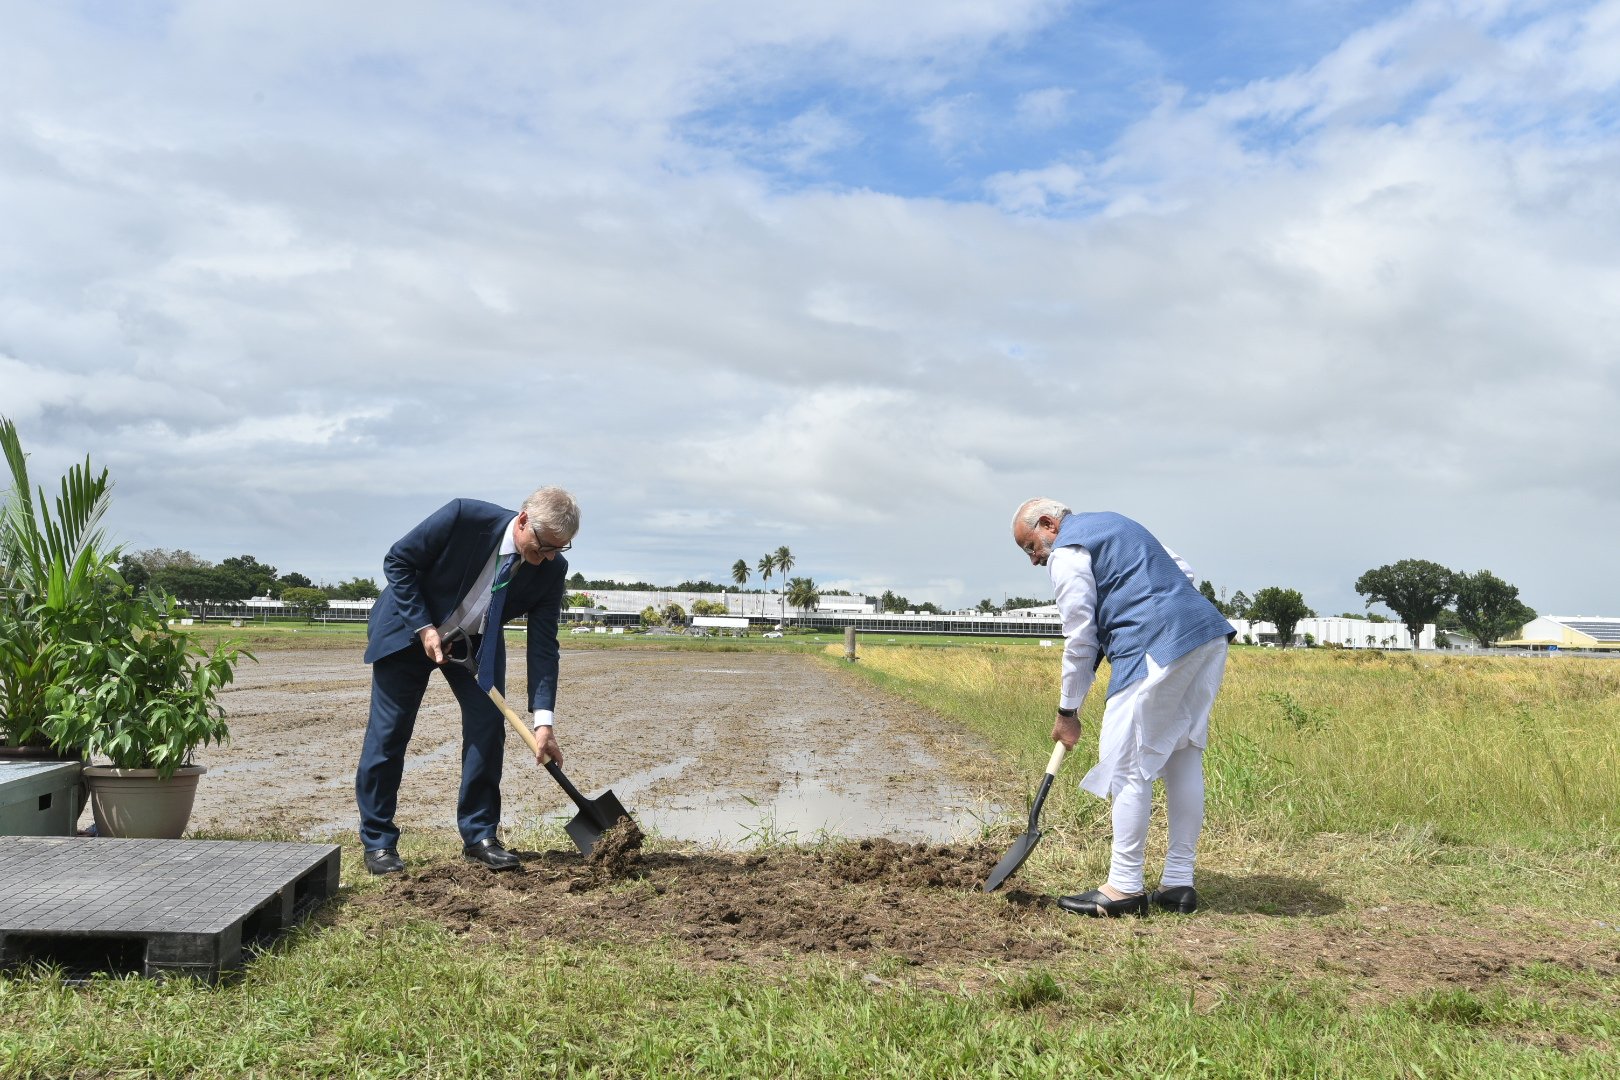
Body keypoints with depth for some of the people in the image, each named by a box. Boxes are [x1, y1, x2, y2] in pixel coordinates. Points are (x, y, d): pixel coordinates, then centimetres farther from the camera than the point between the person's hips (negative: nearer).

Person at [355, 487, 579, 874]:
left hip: (475, 644, 3)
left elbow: (543, 645, -18)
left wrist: (544, 720, -26)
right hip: (408, 629, -3)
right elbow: (398, 561, -18)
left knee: (488, 726, -7)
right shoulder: (464, 517, -31)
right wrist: (424, 628, -22)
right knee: (388, 733, -3)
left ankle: (479, 836, 5)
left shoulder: (552, 569, -20)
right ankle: (378, 842, 9)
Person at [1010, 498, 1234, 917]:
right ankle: (1178, 883, 17)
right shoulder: (1112, 523, 26)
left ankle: (1124, 888, 0)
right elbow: (1182, 571, 25)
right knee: (1183, 760, 12)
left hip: (1158, 649, -9)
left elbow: (1080, 639, -3)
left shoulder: (1066, 552, -1)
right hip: (1209, 636, 10)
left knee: (1127, 765, -3)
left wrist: (1067, 712, 4)